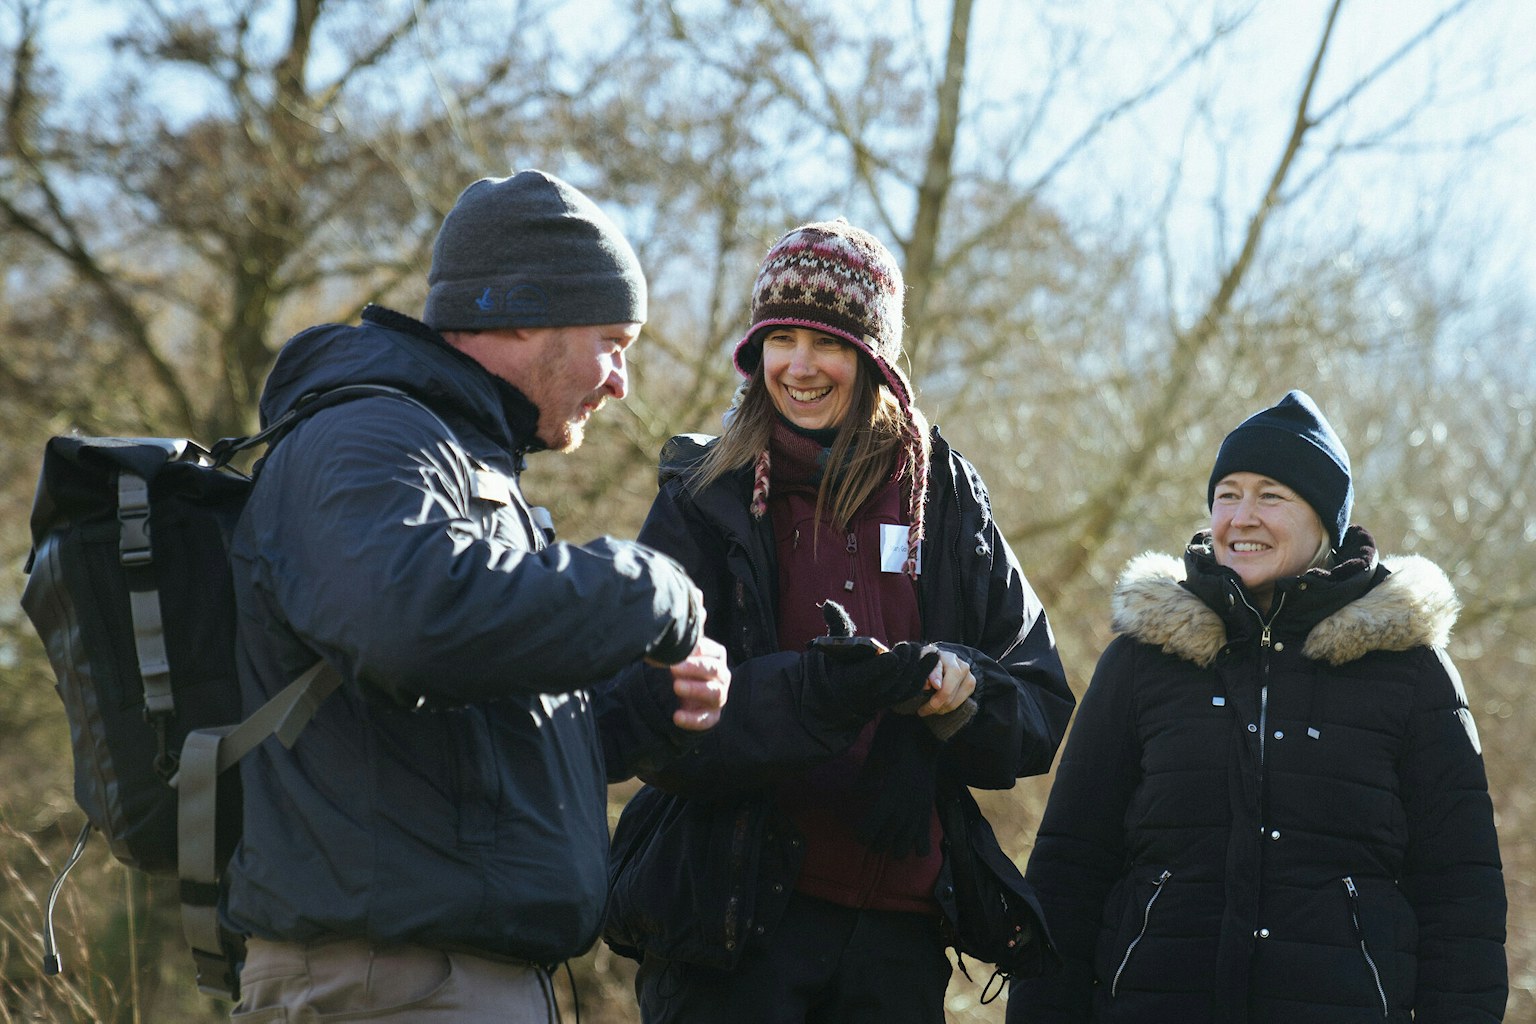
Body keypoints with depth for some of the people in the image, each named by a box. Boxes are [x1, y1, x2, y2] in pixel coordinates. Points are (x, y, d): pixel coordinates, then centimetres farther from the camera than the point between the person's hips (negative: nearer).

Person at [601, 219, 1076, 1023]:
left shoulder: (946, 502, 8)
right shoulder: (702, 502, 1)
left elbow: (1043, 712, 6)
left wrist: (959, 688, -16)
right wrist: (821, 691, -25)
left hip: (896, 926, 3)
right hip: (730, 919, -3)